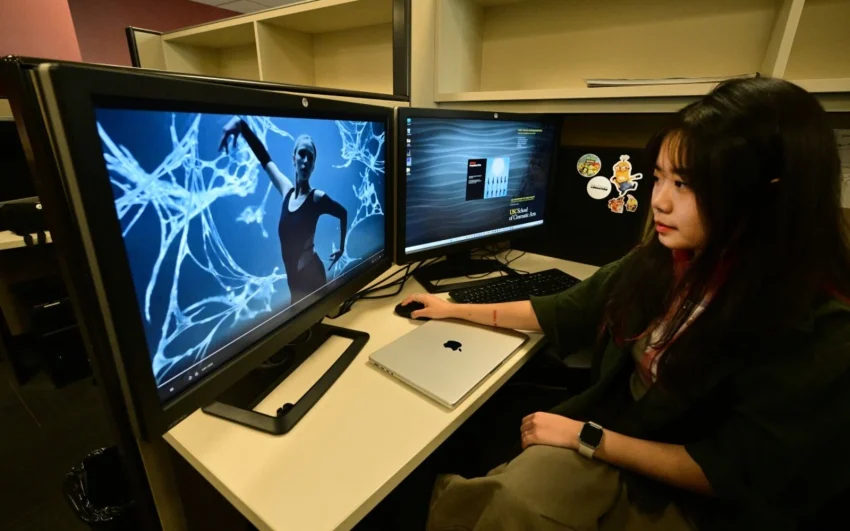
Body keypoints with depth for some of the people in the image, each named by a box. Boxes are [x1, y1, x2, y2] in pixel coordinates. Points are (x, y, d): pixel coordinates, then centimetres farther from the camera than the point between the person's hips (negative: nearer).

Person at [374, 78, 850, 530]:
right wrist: (458, 310, 4)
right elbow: (567, 312, 2)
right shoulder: (662, 261, -6)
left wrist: (587, 437, -22)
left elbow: (729, 474, -19)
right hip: (614, 430, 4)